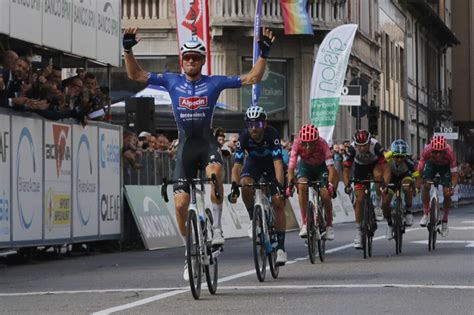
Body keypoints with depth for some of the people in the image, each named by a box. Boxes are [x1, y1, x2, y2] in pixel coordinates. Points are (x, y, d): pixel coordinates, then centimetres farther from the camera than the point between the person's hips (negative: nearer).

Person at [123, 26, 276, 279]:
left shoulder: (214, 82, 0)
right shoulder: (172, 81, 3)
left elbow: (252, 78, 0)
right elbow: (135, 75, 4)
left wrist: (264, 53, -10)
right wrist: (128, 49, -8)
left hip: (207, 142, -2)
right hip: (185, 145, 2)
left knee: (215, 171, -37)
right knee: (181, 202, -6)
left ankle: (217, 227, -25)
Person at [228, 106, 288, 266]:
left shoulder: (272, 134, -34)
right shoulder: (244, 137, -28)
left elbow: (278, 162, -41)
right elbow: (237, 164, -32)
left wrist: (280, 185, -53)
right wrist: (234, 187, -46)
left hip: (271, 164, -1)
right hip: (253, 162, 1)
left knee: (278, 204, -11)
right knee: (245, 184, -32)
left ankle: (281, 248, -6)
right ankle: (253, 219, -8)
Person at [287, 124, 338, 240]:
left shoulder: (322, 143, -34)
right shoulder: (297, 144, -31)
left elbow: (331, 167, -39)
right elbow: (291, 166, -34)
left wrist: (330, 184, -53)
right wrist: (290, 184, -48)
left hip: (322, 167, -1)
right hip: (305, 166, 1)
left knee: (325, 193, -21)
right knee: (302, 187, -28)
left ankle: (329, 225, 2)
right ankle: (305, 223, -20)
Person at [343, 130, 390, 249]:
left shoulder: (376, 146, -36)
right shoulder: (352, 149, -32)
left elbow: (385, 167, -35)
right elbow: (346, 170, -25)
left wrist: (386, 184, -49)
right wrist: (347, 185, -41)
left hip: (375, 164, -1)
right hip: (360, 167, 1)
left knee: (377, 174, -38)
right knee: (359, 199, -8)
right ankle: (359, 231, 4)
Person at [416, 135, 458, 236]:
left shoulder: (449, 152, -38)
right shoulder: (427, 151, -37)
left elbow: (454, 174, -32)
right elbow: (420, 169, -29)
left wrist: (452, 187, -48)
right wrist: (417, 184, -42)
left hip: (445, 166, -1)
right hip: (431, 164, 1)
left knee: (447, 194, -11)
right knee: (426, 186, -23)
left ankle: (445, 221, 6)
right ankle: (426, 214, -7)